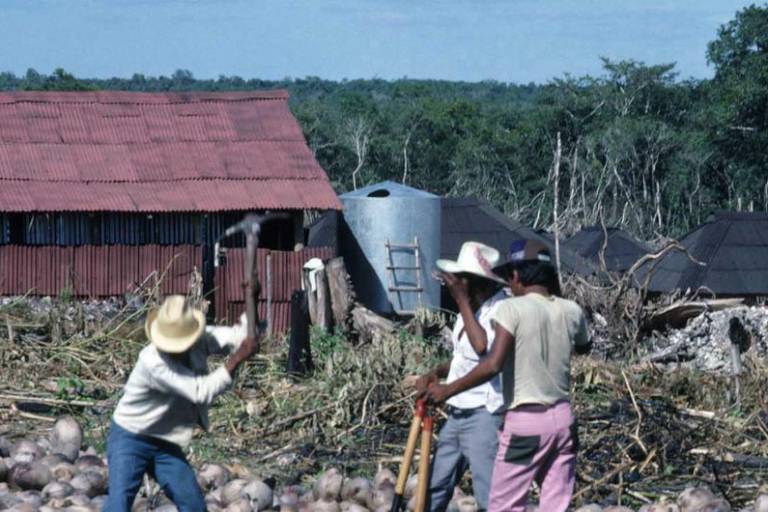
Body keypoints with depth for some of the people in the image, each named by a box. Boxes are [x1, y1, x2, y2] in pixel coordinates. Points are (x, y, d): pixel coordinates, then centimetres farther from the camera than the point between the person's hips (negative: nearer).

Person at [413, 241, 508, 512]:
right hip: (457, 415, 10)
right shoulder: (472, 308, 11)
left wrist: (461, 300, -25)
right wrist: (435, 373, 5)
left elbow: (482, 347, -34)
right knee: (435, 488, 18)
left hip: (484, 418, -10)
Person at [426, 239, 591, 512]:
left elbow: (492, 365, -21)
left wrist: (447, 390, -12)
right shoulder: (571, 311, 5)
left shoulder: (512, 309, -12)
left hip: (525, 421, -6)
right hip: (563, 418, 6)